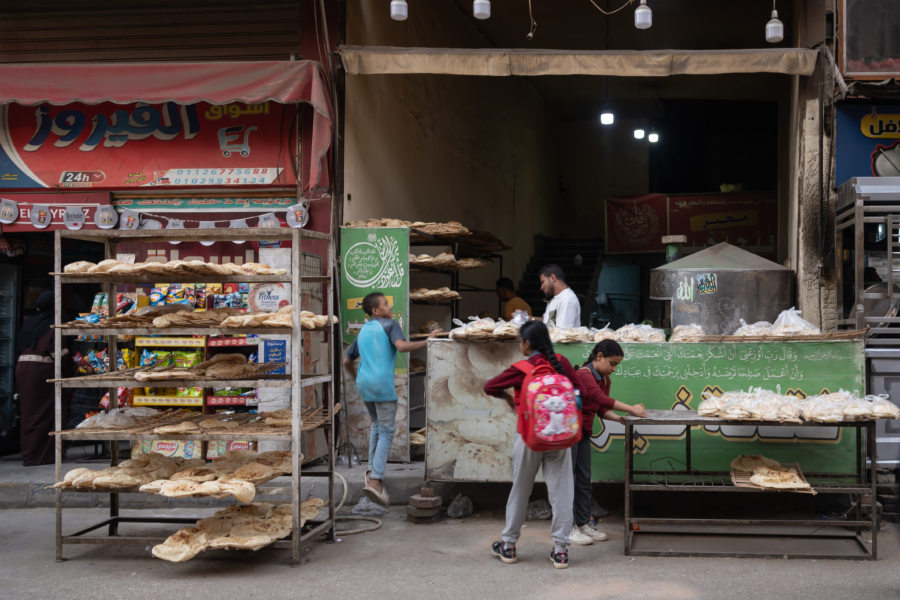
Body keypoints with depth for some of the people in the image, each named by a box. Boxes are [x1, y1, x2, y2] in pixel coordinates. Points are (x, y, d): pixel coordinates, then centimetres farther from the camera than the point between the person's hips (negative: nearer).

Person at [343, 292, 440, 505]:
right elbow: (401, 346, -19)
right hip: (383, 385, -7)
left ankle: (372, 470, 21)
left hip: (364, 384, 7)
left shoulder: (363, 332, 19)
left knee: (377, 424, 26)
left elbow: (347, 361, 23)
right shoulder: (390, 325, -1)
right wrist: (427, 341, -13)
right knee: (386, 431, -4)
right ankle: (375, 480, -14)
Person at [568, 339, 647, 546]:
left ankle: (584, 523, 18)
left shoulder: (605, 380, 10)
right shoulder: (583, 374, -19)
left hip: (583, 432, 9)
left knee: (584, 478, 11)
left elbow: (602, 409, 9)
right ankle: (568, 528, 0)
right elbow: (600, 398, -30)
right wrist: (631, 409, -30)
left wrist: (618, 418, -10)